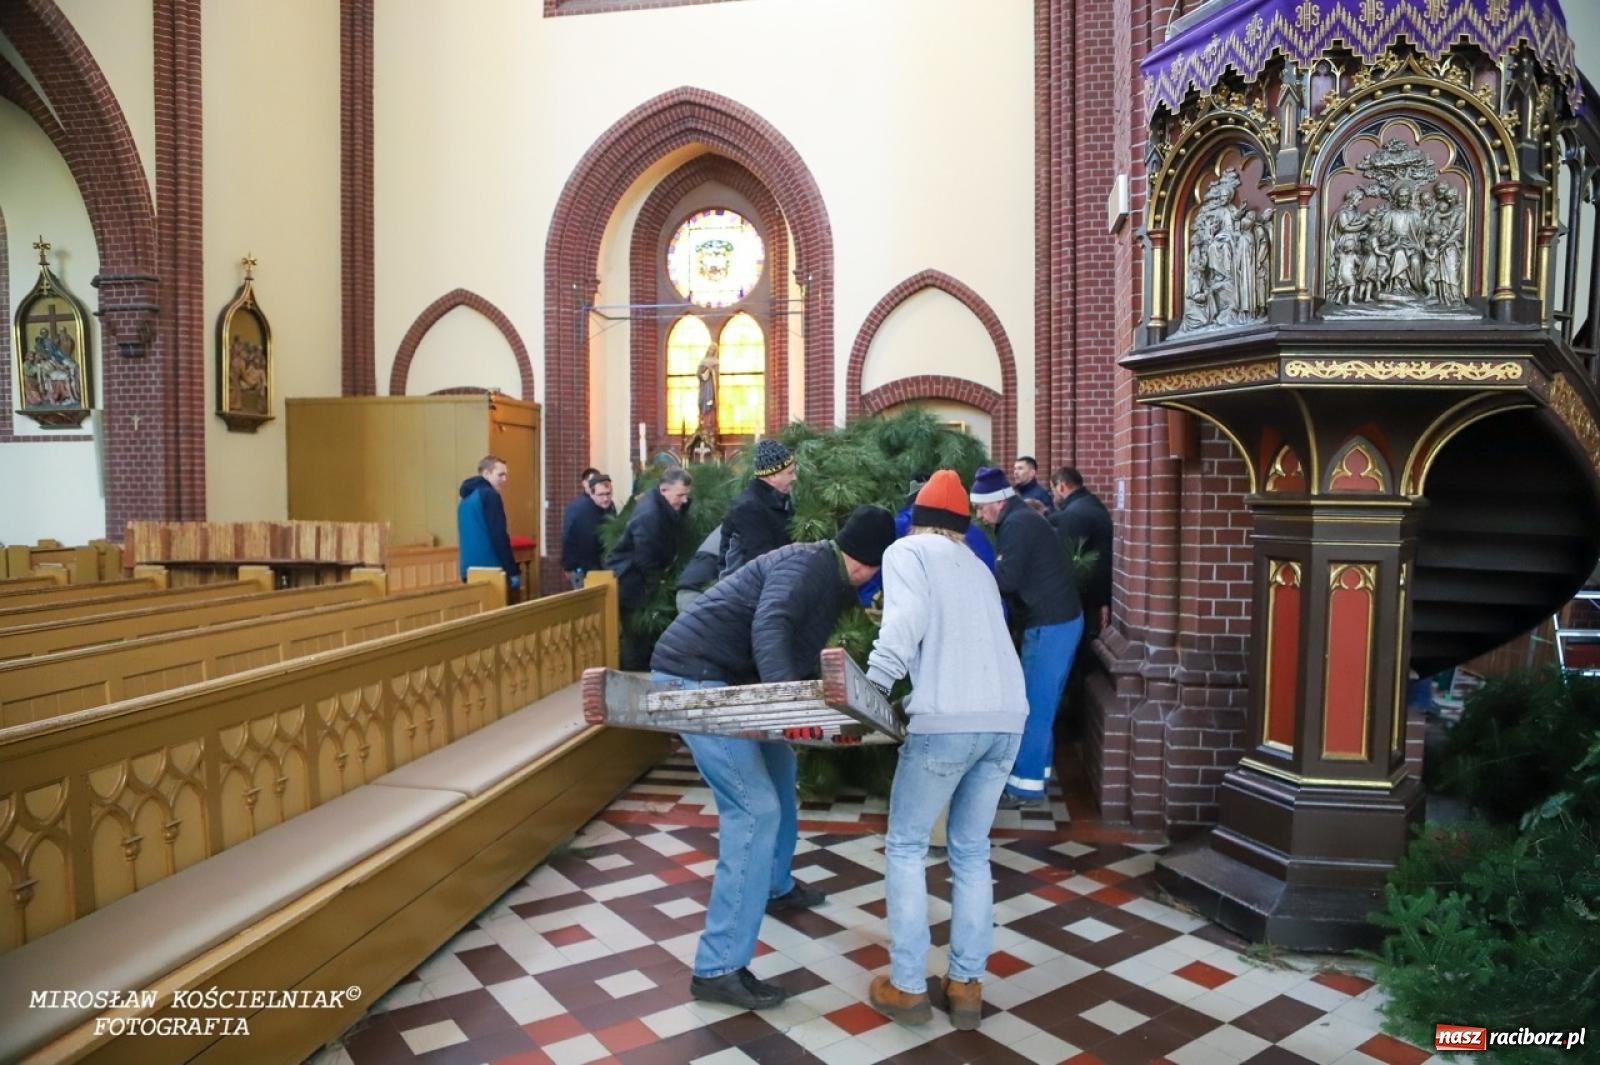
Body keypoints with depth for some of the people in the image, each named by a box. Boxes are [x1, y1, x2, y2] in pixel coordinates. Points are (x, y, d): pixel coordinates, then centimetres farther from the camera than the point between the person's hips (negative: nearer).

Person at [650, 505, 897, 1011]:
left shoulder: (829, 579, 14)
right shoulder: (805, 565, -16)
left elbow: (800, 651, 20)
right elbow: (769, 627, -34)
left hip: (720, 677, 11)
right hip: (693, 677, -11)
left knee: (779, 767, 26)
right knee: (756, 808, -14)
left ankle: (776, 886, 46)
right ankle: (719, 968, -9)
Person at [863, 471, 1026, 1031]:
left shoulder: (904, 551, 7)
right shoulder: (977, 567, 26)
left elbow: (907, 620, -11)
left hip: (948, 719, -6)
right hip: (1008, 717, 6)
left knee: (905, 847, 11)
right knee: (971, 851, 18)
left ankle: (907, 987, 15)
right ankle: (966, 984, 22)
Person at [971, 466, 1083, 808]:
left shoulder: (1017, 524, -16)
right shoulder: (1022, 519, 16)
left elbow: (1006, 579, -22)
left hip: (1050, 625, -10)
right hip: (1055, 620, 10)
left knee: (1033, 705, -5)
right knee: (1040, 702, 17)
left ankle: (1027, 786, 1)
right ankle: (1037, 771, 26)